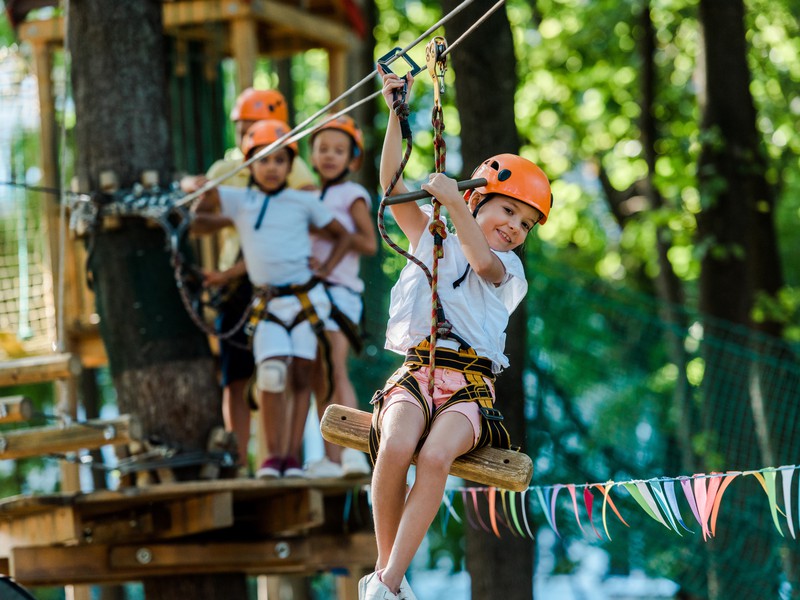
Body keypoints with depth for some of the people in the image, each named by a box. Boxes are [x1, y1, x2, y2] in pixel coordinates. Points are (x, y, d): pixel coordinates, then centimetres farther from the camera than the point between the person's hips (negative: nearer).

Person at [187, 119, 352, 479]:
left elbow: (342, 236, 15)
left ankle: (293, 456, 3)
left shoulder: (304, 202, 5)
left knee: (300, 376, 0)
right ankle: (273, 455, -9)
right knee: (272, 372, -17)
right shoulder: (239, 200, 6)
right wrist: (194, 186, -21)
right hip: (267, 304, 0)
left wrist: (325, 270, 1)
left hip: (307, 297, 0)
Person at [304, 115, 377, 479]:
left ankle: (353, 449, -28)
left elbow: (370, 243, -6)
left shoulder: (351, 194, 4)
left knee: (336, 370, -20)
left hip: (339, 289, -6)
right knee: (317, 380, 2)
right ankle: (332, 459, 2)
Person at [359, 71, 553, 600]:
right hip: (416, 374, 1)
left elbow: (482, 261, -12)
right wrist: (397, 114, 1)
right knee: (396, 446, -32)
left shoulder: (509, 269, 13)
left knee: (435, 456, -32)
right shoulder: (430, 239, 19)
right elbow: (392, 182, 9)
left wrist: (453, 199, -19)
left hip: (471, 386, -1)